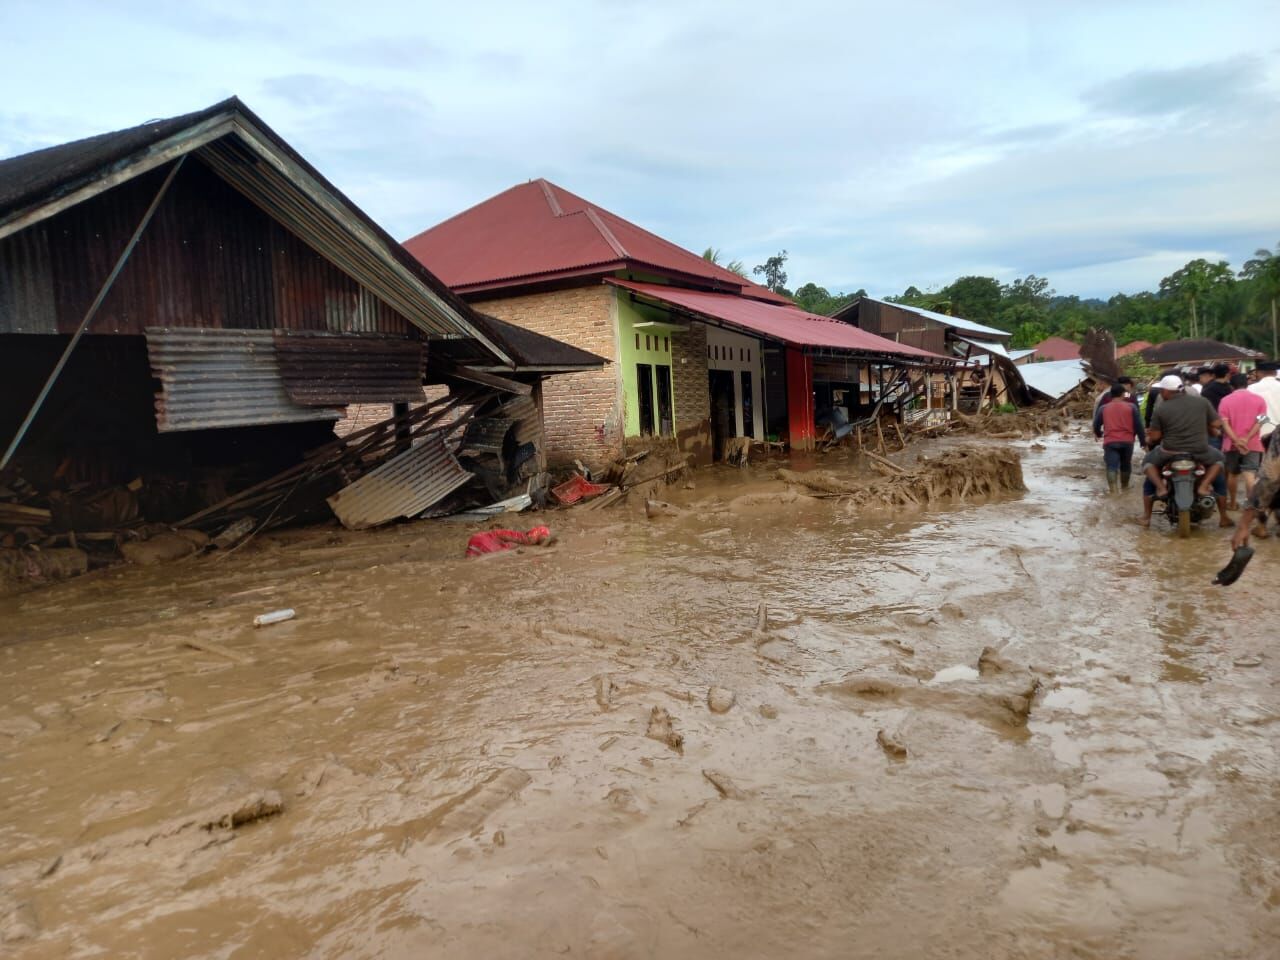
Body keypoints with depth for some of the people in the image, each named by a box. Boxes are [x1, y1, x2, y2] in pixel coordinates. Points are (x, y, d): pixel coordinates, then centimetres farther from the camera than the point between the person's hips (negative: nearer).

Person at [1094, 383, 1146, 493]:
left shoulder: (1103, 408, 8)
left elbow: (1096, 425, 16)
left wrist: (1099, 434, 37)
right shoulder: (1131, 407, 6)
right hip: (1127, 441, 1)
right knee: (1126, 465, 20)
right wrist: (1143, 441, 11)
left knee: (1112, 466, -8)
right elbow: (1138, 425, 4)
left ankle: (1113, 488, -27)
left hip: (1110, 441, -1)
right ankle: (1124, 485, 35)